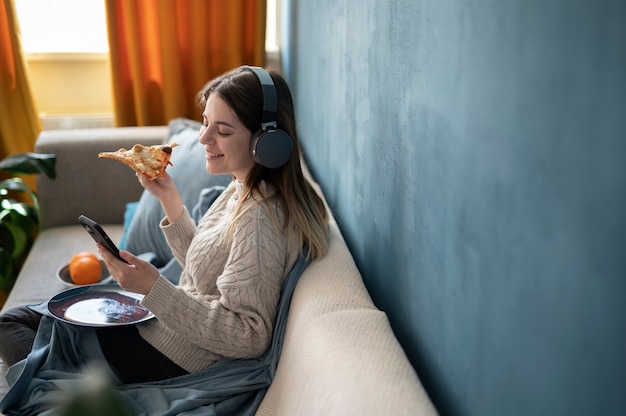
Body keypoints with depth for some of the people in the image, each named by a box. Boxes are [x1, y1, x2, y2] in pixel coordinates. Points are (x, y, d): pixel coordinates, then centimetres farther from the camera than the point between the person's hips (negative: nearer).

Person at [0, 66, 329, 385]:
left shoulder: (260, 218, -29)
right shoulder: (242, 189, 1)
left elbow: (249, 337, -29)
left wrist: (154, 288, -32)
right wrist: (168, 199, 0)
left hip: (172, 358, -9)